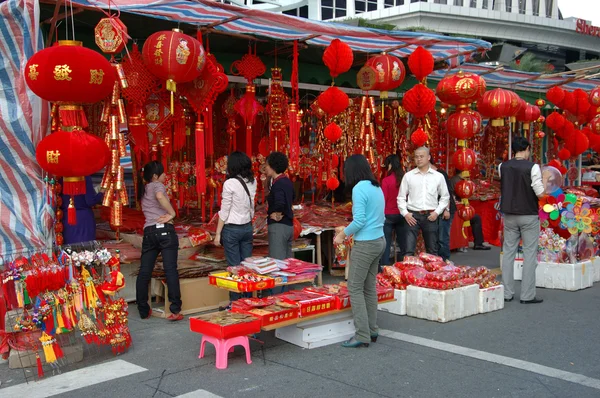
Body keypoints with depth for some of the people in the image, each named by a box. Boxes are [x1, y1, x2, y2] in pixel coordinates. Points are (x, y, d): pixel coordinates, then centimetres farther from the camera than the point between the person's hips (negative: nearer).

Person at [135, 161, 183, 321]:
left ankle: (143, 311, 12)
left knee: (144, 272, 7)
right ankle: (175, 310, -11)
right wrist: (172, 213, -13)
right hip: (165, 230, -7)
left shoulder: (144, 191, 24)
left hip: (148, 231, 7)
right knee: (171, 269, -8)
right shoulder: (157, 185, 1)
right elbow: (160, 196, -22)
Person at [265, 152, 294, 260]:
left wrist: (277, 215, -17)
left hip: (278, 226, -9)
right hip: (289, 225, 9)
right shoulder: (287, 182, 12)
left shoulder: (278, 184, -16)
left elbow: (280, 203, -33)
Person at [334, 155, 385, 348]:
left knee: (355, 288, -2)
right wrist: (348, 229, 19)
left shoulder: (359, 189, -14)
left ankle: (362, 335, 0)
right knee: (369, 287, 13)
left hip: (365, 244, -9)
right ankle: (372, 330, 18)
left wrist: (343, 233, -3)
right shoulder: (377, 188, 11)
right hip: (379, 241, 9)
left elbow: (359, 220, -19)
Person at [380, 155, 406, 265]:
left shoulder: (386, 180, -13)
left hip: (388, 215, -4)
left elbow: (383, 200, -8)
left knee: (386, 244, 3)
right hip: (401, 215, 4)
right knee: (402, 243, 13)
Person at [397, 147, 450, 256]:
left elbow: (445, 197, 10)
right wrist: (405, 213, -6)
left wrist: (437, 212, -2)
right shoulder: (408, 176, 3)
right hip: (413, 215, -1)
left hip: (430, 216, 1)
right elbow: (401, 197, 6)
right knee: (408, 251, -6)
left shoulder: (438, 176, 4)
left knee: (432, 251, 12)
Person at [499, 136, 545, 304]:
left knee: (508, 252, 10)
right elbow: (540, 193, -13)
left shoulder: (502, 167, 1)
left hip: (509, 215, 4)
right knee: (530, 254, 3)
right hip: (528, 216, -4)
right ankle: (527, 295, 4)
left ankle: (507, 293, 12)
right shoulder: (532, 167, -13)